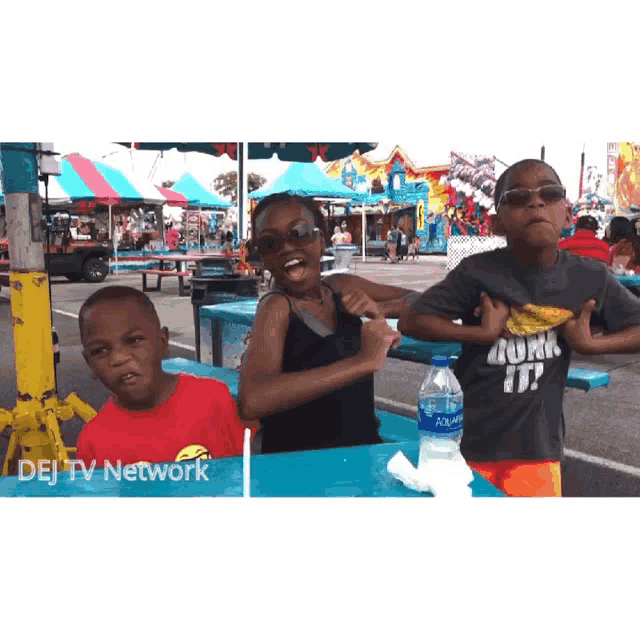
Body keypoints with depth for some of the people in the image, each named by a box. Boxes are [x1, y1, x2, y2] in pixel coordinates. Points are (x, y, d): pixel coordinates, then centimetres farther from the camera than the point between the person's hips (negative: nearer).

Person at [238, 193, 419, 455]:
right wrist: (363, 362, -33)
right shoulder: (276, 306, -15)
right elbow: (251, 402, -32)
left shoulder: (341, 287, 2)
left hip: (364, 446, 5)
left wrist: (378, 308, -8)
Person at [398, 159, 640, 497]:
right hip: (468, 443, -1)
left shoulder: (591, 278, -6)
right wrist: (484, 333, -20)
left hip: (537, 448, 2)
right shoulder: (478, 272, -13)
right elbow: (410, 322, -12)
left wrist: (588, 344, -11)